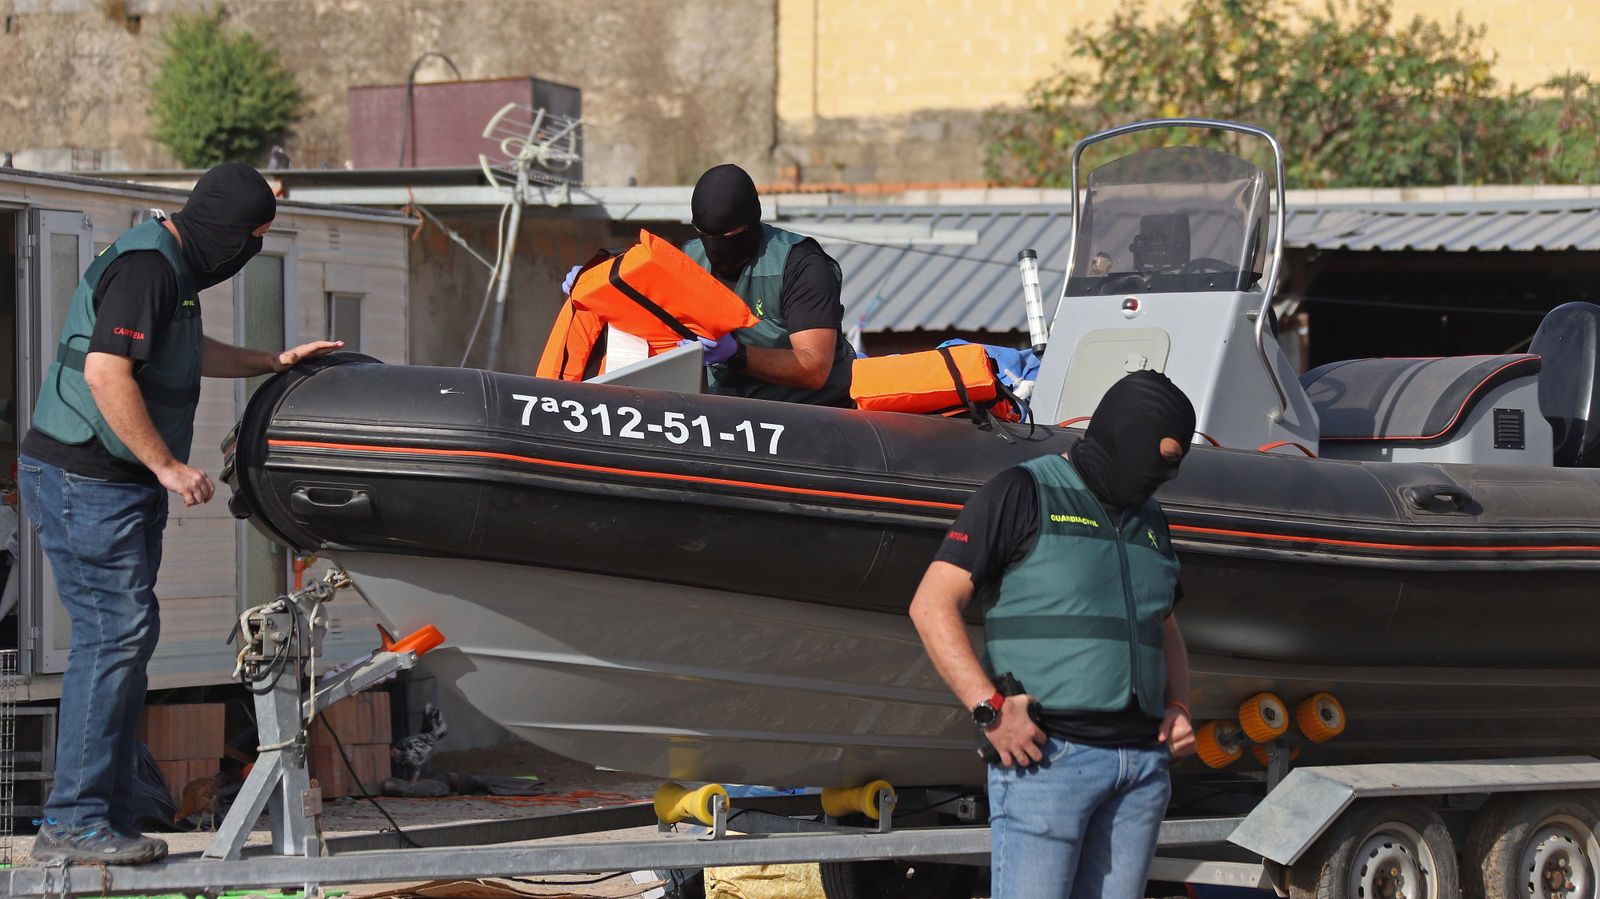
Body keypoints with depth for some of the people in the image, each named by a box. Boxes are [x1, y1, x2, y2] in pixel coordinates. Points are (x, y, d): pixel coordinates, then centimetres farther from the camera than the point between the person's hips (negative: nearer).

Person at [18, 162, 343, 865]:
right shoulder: (146, 266, -17)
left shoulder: (170, 266, 18)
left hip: (114, 485, 11)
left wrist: (273, 361, 39)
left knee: (125, 636, 10)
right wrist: (167, 465, -22)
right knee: (114, 635, -11)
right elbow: (106, 370, -26)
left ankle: (105, 816, 13)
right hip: (87, 482, -11)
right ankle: (73, 822, -11)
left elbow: (184, 352, 37)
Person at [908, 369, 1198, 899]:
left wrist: (1178, 706, 13)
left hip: (1142, 764, 7)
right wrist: (988, 709, -17)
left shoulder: (1149, 522, 20)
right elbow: (931, 605, -8)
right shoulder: (1023, 494, -2)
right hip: (1046, 754, -7)